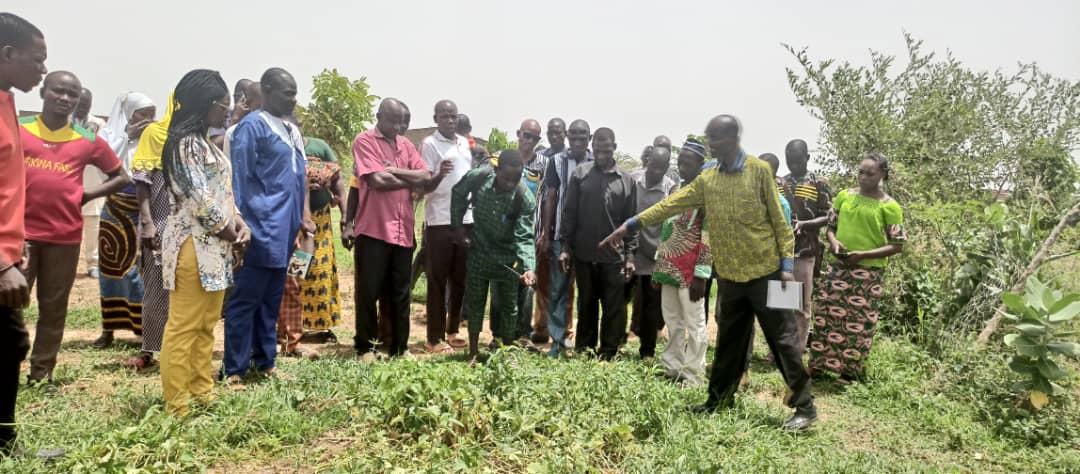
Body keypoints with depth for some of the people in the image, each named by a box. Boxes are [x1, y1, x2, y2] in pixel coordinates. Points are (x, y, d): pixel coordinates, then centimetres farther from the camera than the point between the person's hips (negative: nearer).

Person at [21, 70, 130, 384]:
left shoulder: (87, 141, 5)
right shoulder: (17, 129, 3)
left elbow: (121, 177, 13)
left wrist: (87, 195, 2)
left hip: (65, 236, 1)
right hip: (20, 232, -1)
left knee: (54, 308, 9)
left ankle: (41, 373, 20)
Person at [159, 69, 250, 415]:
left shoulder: (204, 143, 19)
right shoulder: (186, 142, -11)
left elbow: (222, 192, 18)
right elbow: (199, 199, -18)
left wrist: (239, 224, 4)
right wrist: (227, 231, -7)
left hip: (212, 245, 10)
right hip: (194, 245, -10)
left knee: (206, 326, 14)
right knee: (183, 327, -4)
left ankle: (202, 393, 24)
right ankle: (177, 406, 3)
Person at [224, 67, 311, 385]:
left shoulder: (292, 131, 16)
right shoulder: (251, 126, -8)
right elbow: (239, 179, -11)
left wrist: (302, 217, 15)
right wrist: (241, 226, -14)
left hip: (284, 231, 8)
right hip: (261, 232, -8)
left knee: (271, 301, 14)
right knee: (246, 300, -1)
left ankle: (265, 361, 24)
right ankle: (235, 369, 8)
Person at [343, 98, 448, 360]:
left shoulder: (406, 145, 14)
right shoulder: (364, 141, -3)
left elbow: (426, 176, 4)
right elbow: (376, 180, -15)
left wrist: (394, 170, -13)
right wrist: (412, 180, -4)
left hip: (403, 230, 5)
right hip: (373, 229, -5)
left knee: (400, 292, 12)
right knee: (368, 291, 4)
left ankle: (400, 346, 22)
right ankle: (365, 347, 17)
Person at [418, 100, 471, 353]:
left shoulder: (464, 143, 14)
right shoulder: (429, 144, -6)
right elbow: (424, 187, -10)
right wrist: (439, 175, -30)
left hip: (466, 219, 6)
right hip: (440, 222, -6)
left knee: (461, 280, 12)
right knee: (438, 282, 0)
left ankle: (452, 330, 24)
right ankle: (435, 338, 8)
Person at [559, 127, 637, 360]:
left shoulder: (626, 180, 2)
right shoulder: (580, 173, 1)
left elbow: (631, 220, 4)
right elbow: (569, 212, 2)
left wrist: (630, 254, -1)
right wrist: (564, 246, -2)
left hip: (614, 256, 0)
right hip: (583, 253, 1)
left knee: (614, 307, 3)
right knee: (586, 304, 13)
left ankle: (608, 353, 15)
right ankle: (583, 350, 26)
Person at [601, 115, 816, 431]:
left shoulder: (759, 170, -5)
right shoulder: (706, 179, 8)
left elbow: (778, 219, -4)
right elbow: (672, 204, 4)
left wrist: (786, 263, -10)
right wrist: (632, 224, -2)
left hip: (764, 271, -4)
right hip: (730, 276, 5)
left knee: (781, 339, 1)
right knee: (729, 342, 15)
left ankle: (804, 407, 13)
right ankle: (719, 399, 27)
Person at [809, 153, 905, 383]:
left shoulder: (889, 206, -7)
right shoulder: (844, 196, 4)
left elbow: (897, 245, -6)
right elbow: (830, 226, 13)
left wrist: (863, 255, -18)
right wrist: (833, 241, -10)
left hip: (868, 272, -3)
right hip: (838, 267, 3)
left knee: (858, 322, 4)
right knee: (826, 315, 6)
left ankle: (850, 369, 18)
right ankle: (819, 363, 19)